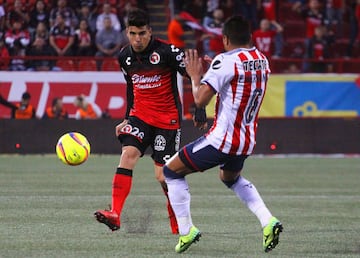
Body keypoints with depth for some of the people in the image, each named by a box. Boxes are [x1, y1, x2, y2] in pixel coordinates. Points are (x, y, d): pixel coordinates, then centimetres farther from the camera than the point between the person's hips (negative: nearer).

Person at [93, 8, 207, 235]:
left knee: (162, 175, -6)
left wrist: (200, 108, -12)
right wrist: (127, 119, 21)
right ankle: (115, 214, -28)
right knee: (128, 153, -20)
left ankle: (178, 221, 18)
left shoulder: (167, 52, -14)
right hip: (140, 114, 4)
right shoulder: (125, 57, 3)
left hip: (168, 119, -4)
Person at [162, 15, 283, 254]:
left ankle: (186, 231, 8)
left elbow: (200, 99, -20)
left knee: (172, 171, 11)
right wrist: (209, 71, 18)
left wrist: (195, 75, -2)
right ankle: (268, 221, 16)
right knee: (231, 178, 36)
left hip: (222, 140, -8)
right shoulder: (262, 60, 5)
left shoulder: (226, 61, -18)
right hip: (248, 141, 8)